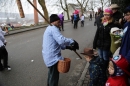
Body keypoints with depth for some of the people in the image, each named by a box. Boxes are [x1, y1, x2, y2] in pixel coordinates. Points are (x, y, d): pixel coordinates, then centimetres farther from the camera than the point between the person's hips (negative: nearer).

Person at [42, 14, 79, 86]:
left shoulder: (49, 29, 18)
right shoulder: (53, 29, -16)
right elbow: (61, 40, -31)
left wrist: (67, 47, 12)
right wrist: (73, 42, -17)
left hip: (49, 56, 11)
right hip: (53, 57, -11)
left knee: (51, 73, 29)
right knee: (54, 75, 4)